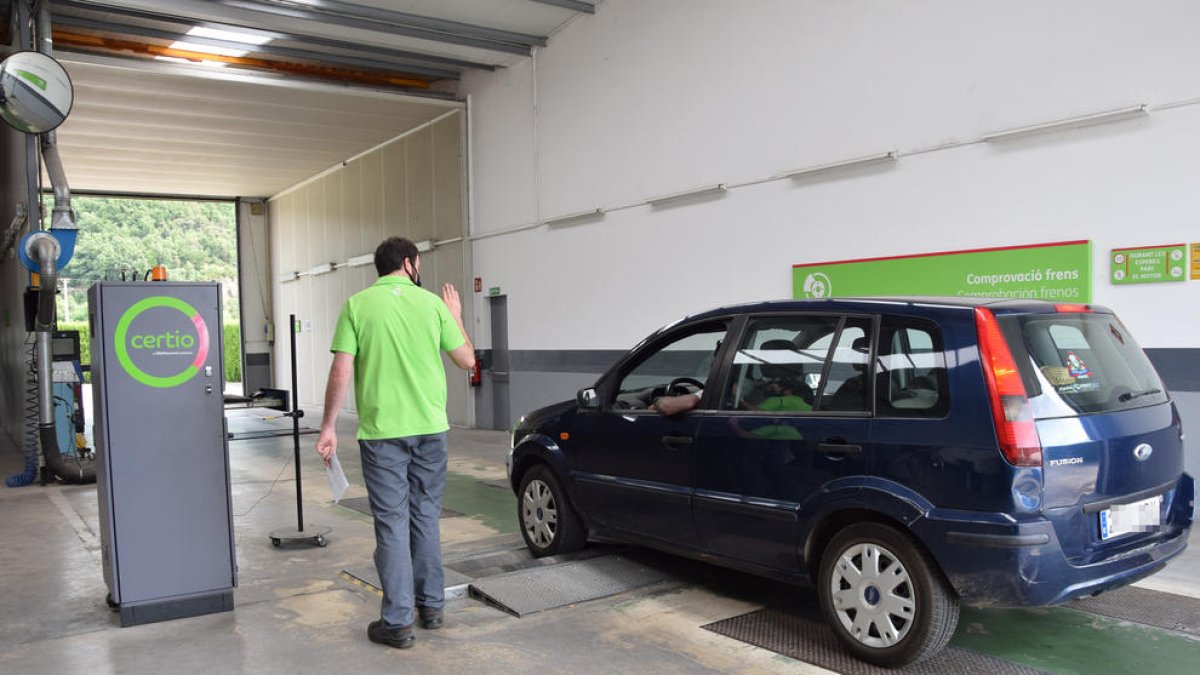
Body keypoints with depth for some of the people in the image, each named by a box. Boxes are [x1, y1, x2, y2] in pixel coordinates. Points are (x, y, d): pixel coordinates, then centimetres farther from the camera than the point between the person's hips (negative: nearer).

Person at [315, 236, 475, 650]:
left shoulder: (358, 305, -3)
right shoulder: (433, 303, 1)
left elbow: (341, 373, -7)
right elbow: (467, 360, 7)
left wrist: (328, 426, 1)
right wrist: (456, 316, 21)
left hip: (382, 432, -2)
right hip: (430, 429, 2)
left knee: (393, 523, 3)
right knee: (426, 517, 15)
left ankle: (397, 622, 7)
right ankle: (431, 605, 26)